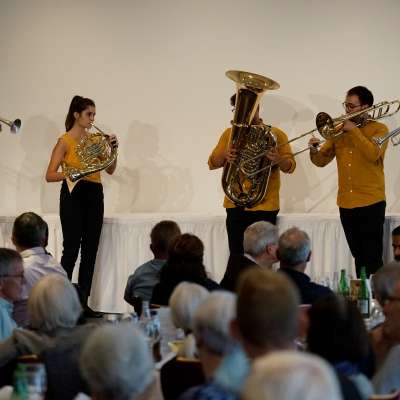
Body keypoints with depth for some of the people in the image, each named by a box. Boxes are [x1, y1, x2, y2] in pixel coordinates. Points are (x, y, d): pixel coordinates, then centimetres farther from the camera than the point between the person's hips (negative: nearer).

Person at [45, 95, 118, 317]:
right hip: (73, 196, -6)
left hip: (94, 196, 6)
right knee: (71, 250, -8)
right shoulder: (65, 141, -5)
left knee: (90, 251, 5)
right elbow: (50, 175, -9)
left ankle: (83, 301, 9)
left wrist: (113, 148, -5)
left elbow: (110, 169, 9)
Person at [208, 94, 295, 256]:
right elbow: (212, 163, 10)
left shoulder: (275, 134, 2)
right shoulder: (230, 133, 12)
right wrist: (225, 155, -12)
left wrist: (278, 160, -25)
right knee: (237, 256, 3)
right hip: (235, 205, 3)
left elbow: (290, 166, -3)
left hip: (264, 206, -3)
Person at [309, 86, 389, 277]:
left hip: (371, 203, -5)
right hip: (346, 203, 5)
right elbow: (321, 161, 10)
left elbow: (373, 154, -19)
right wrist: (314, 150, -11)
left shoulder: (378, 129, 0)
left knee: (372, 259, -8)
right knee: (358, 257, 12)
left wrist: (354, 131, -14)